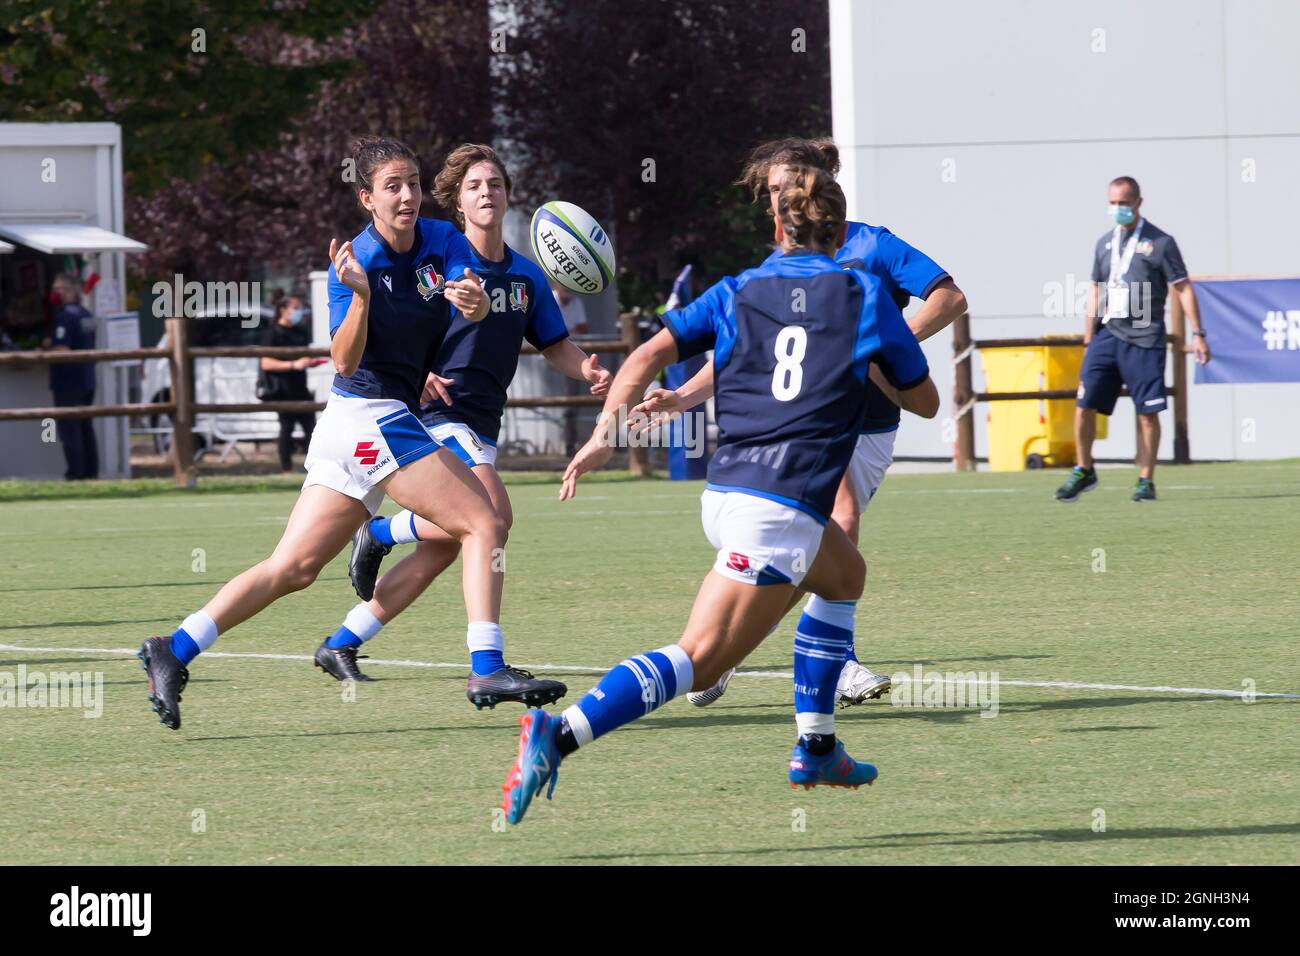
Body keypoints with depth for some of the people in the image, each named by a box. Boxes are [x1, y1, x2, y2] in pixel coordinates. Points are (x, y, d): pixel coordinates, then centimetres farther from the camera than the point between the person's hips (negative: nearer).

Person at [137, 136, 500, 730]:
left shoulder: (442, 242, 7)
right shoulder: (357, 263, -11)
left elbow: (472, 308, -11)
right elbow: (345, 361, -19)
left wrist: (475, 301, -35)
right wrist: (360, 294, -35)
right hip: (373, 418, -7)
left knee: (293, 568, 5)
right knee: (485, 527, -10)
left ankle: (172, 652, 2)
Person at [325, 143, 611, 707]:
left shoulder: (525, 276, 13)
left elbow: (555, 345, 19)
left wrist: (588, 371, -1)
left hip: (481, 426, 7)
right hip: (435, 413, -7)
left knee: (444, 547, 8)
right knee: (492, 514, -28)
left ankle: (342, 642, 21)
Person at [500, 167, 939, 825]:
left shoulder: (738, 292, 13)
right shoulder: (865, 295, 6)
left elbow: (649, 354, 0)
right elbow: (925, 400, 15)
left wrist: (604, 434, 1)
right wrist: (876, 359, 32)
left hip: (723, 493, 6)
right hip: (782, 508, -6)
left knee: (844, 575, 32)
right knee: (697, 660, -13)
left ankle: (815, 748, 32)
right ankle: (558, 735, -33)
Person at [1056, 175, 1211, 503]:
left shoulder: (1159, 242, -1)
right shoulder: (1105, 243, 14)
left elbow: (1183, 288, -2)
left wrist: (1198, 334, -8)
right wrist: (1088, 338, 14)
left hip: (1144, 340, -4)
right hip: (1107, 335, 4)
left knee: (1148, 412, -3)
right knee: (1084, 404, -4)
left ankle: (1146, 480, 7)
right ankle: (1084, 471, 11)